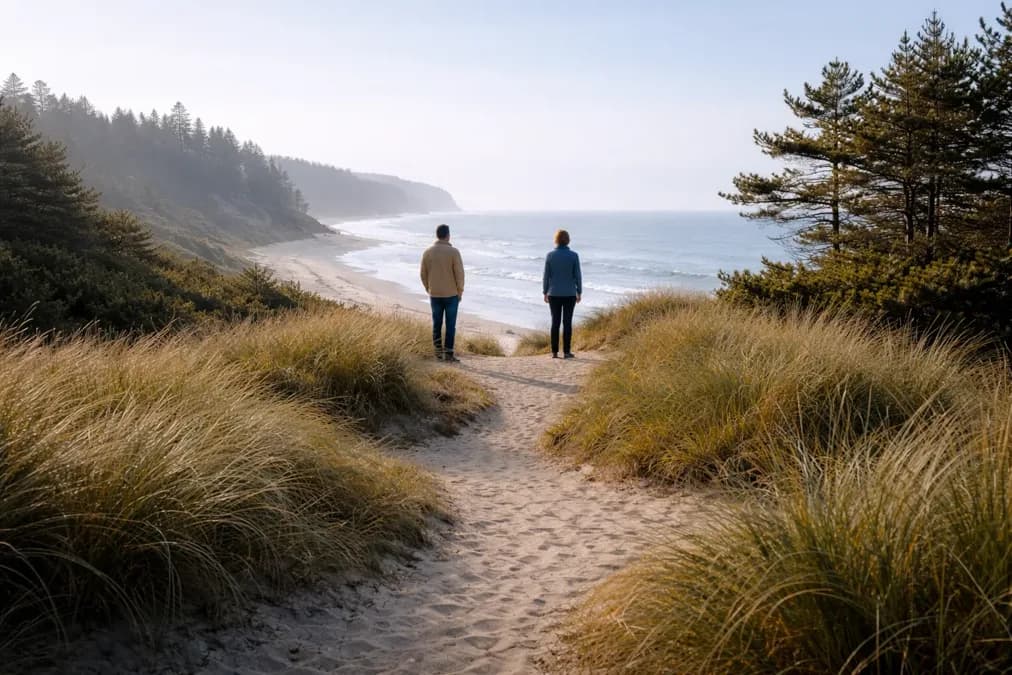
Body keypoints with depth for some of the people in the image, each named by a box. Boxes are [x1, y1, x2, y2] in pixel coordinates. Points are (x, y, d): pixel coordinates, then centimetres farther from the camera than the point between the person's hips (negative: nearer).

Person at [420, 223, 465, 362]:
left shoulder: (427, 252, 0)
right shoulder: (453, 252, -12)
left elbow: (423, 274, 6)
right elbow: (459, 273, -12)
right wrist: (460, 291, 0)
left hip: (434, 295, 3)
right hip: (451, 294, -3)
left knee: (436, 323, 13)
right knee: (450, 325, 3)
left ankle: (438, 351, 15)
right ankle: (448, 354, 3)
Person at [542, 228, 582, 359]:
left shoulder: (550, 255, -4)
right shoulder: (573, 255, -7)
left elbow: (546, 276, -2)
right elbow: (578, 275, -5)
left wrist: (545, 292, 7)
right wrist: (579, 292, 5)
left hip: (554, 294, 1)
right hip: (569, 294, -1)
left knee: (555, 322, 7)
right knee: (567, 322, 4)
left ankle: (554, 352, 6)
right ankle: (566, 352, 4)